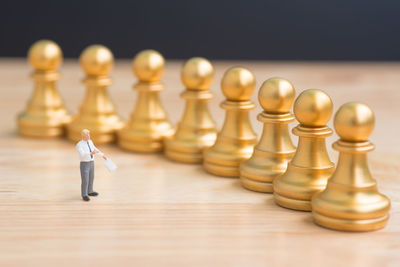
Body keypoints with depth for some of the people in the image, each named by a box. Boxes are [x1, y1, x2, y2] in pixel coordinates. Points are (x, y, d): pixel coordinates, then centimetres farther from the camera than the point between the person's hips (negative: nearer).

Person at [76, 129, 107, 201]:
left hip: (91, 163, 7)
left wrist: (102, 155, 24)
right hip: (84, 164, -7)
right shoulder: (79, 145, -19)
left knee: (91, 178, 20)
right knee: (85, 181, -5)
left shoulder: (90, 142, 4)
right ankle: (84, 195, 9)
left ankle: (90, 192, 37)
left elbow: (95, 149, 19)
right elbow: (82, 154, -34)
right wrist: (91, 153, -46)